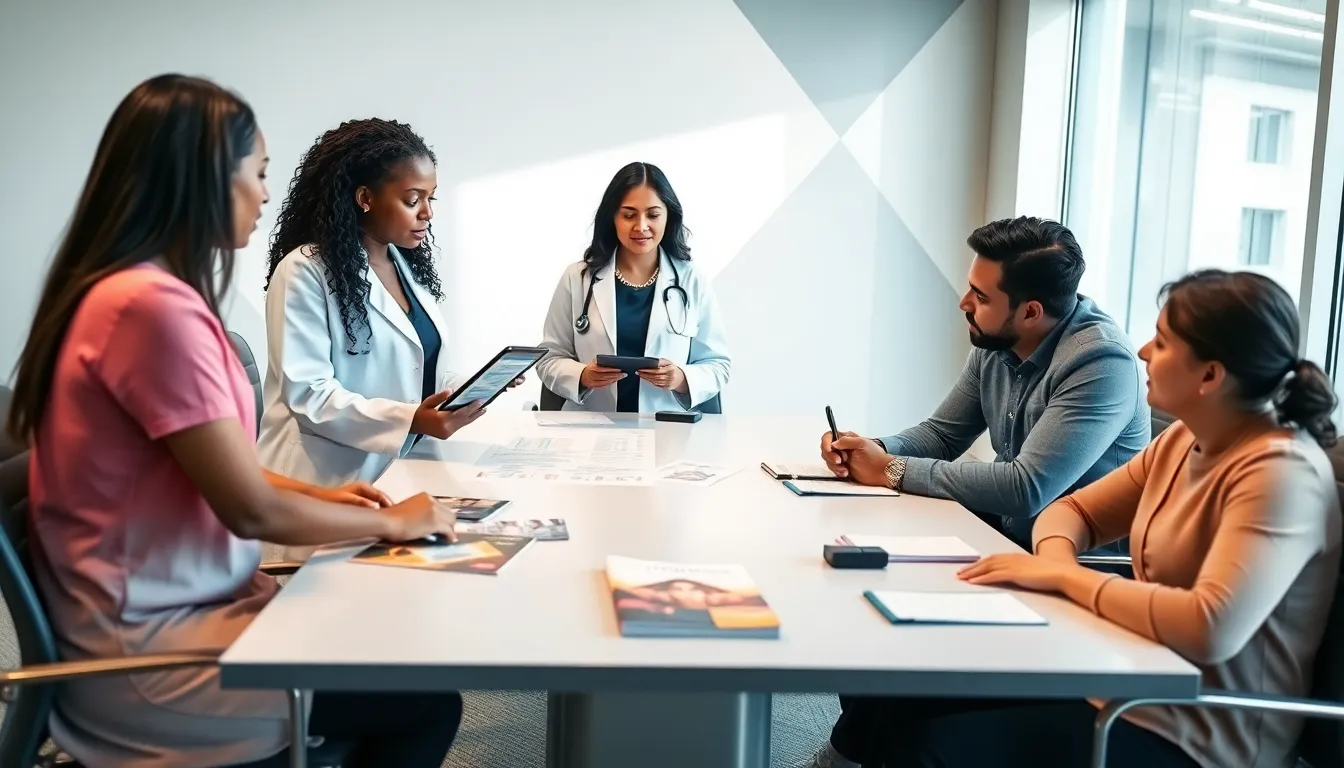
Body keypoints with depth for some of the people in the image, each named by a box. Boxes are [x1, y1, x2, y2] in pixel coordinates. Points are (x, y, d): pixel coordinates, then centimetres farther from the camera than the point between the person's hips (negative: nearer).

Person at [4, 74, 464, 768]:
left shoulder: (123, 290, 7)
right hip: (149, 647, -9)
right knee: (426, 701, -5)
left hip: (160, 608, 9)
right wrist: (391, 522, -6)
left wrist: (319, 496, 8)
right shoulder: (153, 304, -23)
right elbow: (253, 510, -21)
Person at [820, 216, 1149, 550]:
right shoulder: (995, 341, -1)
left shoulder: (1099, 362, -24)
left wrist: (892, 470, -24)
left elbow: (1026, 489, -31)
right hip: (1003, 530, 7)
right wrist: (879, 451, -11)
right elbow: (942, 434, 11)